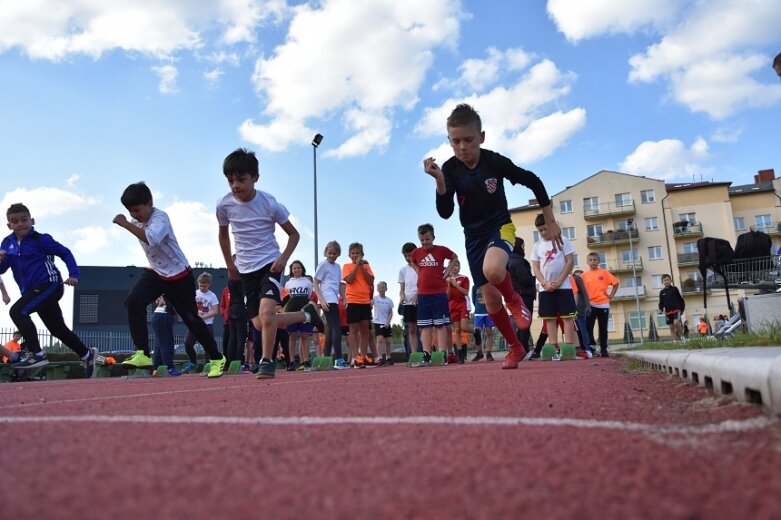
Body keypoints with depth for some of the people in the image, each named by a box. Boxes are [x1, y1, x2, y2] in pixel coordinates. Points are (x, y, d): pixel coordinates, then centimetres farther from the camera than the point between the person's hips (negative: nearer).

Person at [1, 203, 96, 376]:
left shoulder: (40, 239, -8)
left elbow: (65, 253, -5)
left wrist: (74, 274, -15)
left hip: (49, 284, -7)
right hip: (33, 290, 7)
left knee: (17, 311, -25)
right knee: (58, 329, 14)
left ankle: (37, 354, -19)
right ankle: (87, 354, 31)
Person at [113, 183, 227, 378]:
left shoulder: (160, 218, -24)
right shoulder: (136, 220, 0)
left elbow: (151, 239, -45)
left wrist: (125, 224, -40)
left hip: (179, 275, -6)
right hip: (155, 272, 6)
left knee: (191, 318, -2)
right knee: (133, 301, -20)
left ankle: (217, 358, 15)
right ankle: (142, 354, -16)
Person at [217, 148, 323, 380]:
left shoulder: (270, 204, -14)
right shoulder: (224, 205, -7)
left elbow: (294, 234, -3)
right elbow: (223, 234, 14)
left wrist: (283, 258, -17)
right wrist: (230, 264, 14)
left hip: (270, 263, -4)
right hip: (245, 270, 4)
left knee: (266, 312, -25)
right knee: (260, 323, 2)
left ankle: (267, 361, -7)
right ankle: (307, 314, 23)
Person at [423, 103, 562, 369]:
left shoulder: (496, 161, -17)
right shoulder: (450, 169, -12)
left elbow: (533, 182, -5)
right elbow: (445, 213, -17)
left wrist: (550, 222, -2)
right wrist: (439, 181, -33)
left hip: (500, 226, -3)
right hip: (473, 236, 3)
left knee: (493, 270, -36)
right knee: (490, 299, 4)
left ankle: (514, 299, -1)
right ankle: (516, 348, 26)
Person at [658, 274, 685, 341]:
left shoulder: (675, 289, 2)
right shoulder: (662, 292, 7)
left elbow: (681, 299, 7)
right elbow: (661, 302, 10)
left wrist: (682, 308, 5)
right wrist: (661, 309, -8)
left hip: (676, 309, -3)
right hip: (668, 311, 3)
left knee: (676, 323, -24)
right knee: (671, 327, 3)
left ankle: (682, 336, -4)